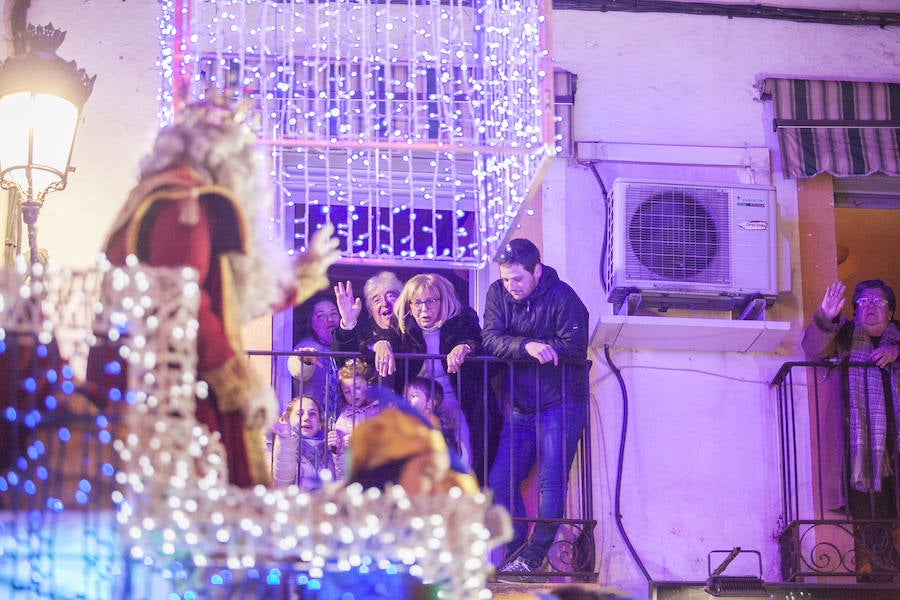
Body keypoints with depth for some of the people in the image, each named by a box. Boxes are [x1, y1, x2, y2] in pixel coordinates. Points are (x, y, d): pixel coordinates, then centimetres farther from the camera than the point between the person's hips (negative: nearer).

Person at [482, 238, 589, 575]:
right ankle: (516, 553, 7)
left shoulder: (563, 298, -12)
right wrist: (528, 346, -30)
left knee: (551, 481, -12)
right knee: (500, 482, 2)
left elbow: (575, 349, -21)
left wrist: (526, 346, -18)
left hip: (561, 404, -6)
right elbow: (492, 340, -11)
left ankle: (533, 556, -11)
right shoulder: (498, 294, 2)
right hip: (520, 407, 6)